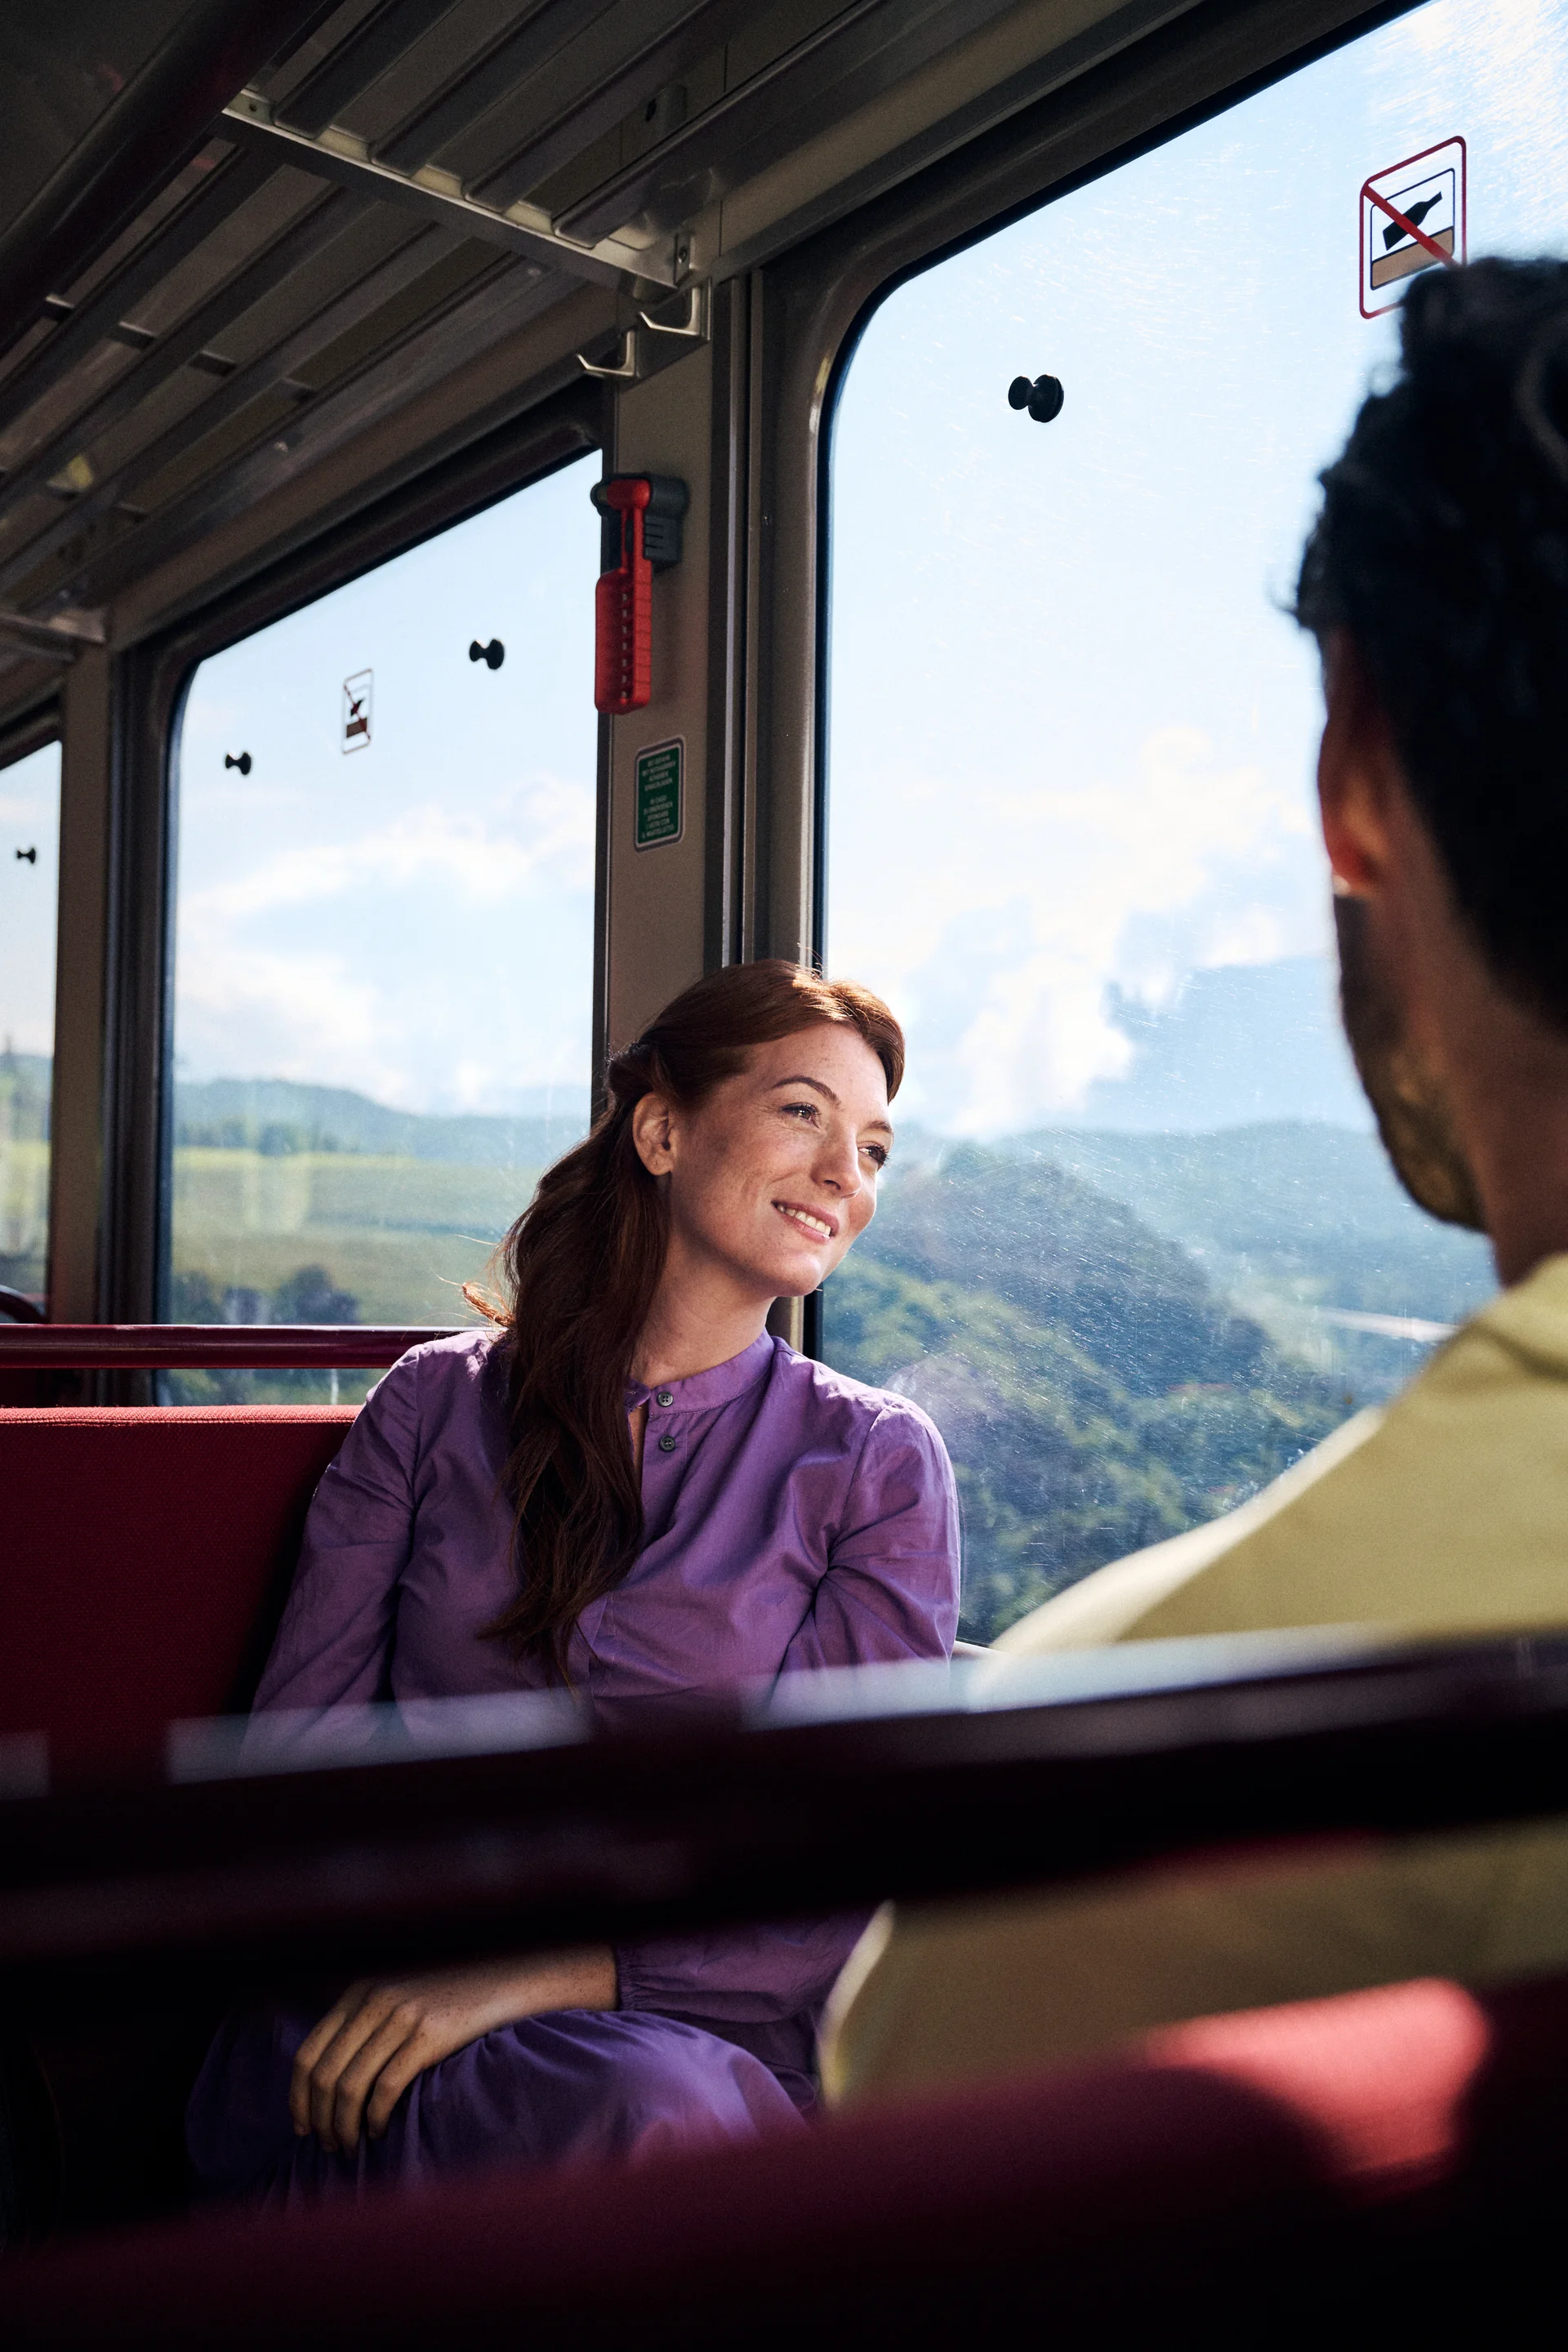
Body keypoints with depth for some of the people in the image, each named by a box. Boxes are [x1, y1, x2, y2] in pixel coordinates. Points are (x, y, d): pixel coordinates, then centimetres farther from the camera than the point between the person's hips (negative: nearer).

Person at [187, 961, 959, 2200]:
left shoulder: (877, 1461, 4)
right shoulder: (437, 1403, 9)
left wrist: (540, 1973, -19)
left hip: (690, 2027, 1)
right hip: (374, 2009, 0)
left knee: (662, 2102, -36)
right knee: (627, 2116, -35)